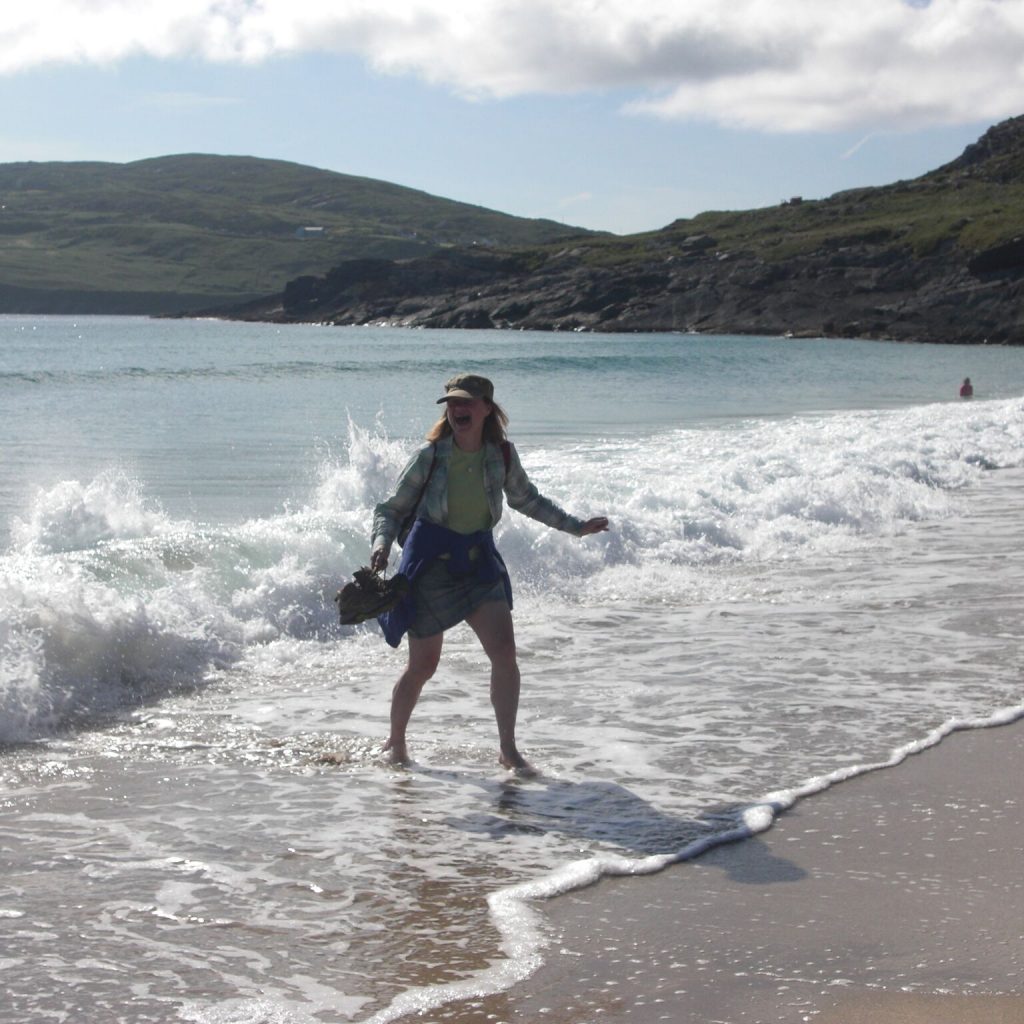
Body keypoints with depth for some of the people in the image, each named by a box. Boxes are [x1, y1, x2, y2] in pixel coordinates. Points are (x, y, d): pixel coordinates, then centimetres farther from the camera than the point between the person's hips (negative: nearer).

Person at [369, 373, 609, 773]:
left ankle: (508, 747, 0)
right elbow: (391, 508, -5)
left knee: (504, 652, -11)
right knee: (423, 664, 2)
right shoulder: (430, 456, -11)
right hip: (430, 561, -3)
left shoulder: (502, 455, -1)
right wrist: (382, 543, -25)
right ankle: (396, 742, 25)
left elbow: (527, 500, 17)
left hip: (478, 560, 3)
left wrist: (576, 526, 16)